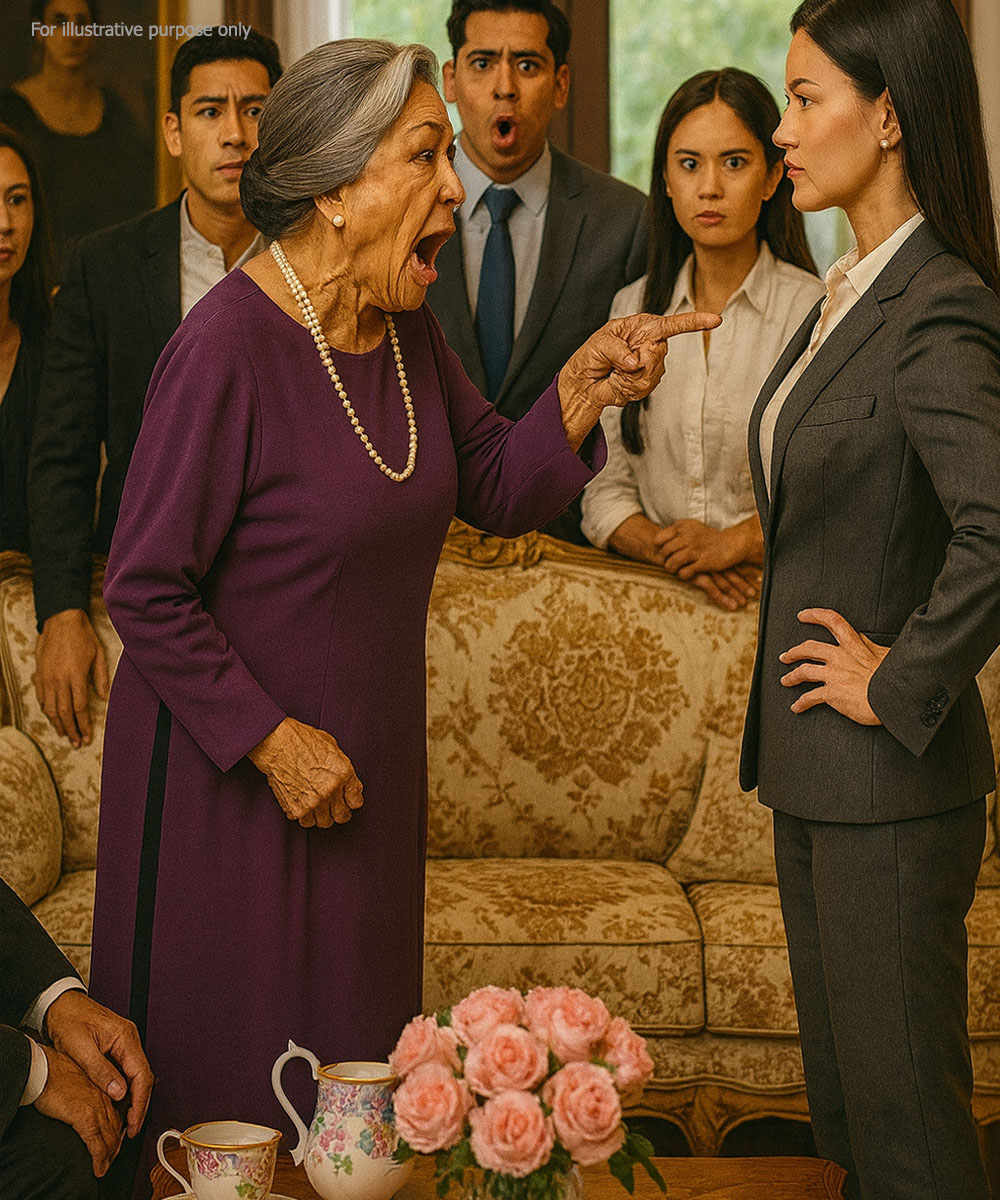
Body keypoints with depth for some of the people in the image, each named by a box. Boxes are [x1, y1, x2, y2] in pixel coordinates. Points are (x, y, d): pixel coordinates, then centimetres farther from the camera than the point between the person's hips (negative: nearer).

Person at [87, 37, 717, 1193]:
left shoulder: (406, 329, 1)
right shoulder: (225, 349, -22)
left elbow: (495, 490, 6)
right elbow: (146, 591, -19)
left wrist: (585, 386, -10)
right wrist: (272, 740, -18)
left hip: (364, 766, 7)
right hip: (225, 772, -7)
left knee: (349, 1051, 18)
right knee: (227, 1080, 7)